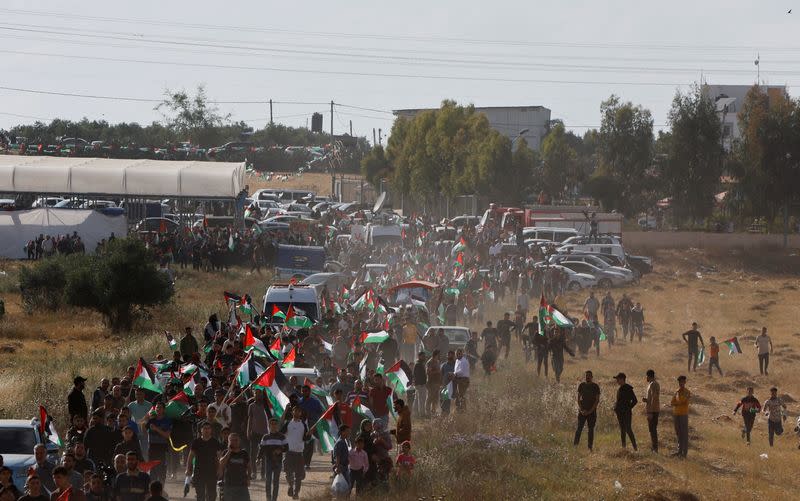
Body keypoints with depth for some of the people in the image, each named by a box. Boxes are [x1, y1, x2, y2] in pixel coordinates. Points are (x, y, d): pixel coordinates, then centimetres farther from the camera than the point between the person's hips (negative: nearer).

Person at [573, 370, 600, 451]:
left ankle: (590, 447, 4)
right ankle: (575, 445, -5)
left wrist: (590, 411, -11)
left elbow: (597, 400, -3)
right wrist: (581, 409, -7)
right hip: (582, 411, 1)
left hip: (592, 411, -1)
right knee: (579, 428, -4)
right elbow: (578, 399, 6)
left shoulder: (595, 386, 0)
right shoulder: (581, 385, 6)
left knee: (591, 429, 1)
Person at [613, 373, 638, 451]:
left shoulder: (628, 389, -11)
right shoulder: (619, 389, 14)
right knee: (622, 430, 10)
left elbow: (635, 401, -11)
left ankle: (635, 447, -9)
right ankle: (623, 446, 15)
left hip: (626, 413, -8)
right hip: (620, 413, 8)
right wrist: (616, 409, 9)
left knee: (628, 430, -12)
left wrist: (628, 409, -13)